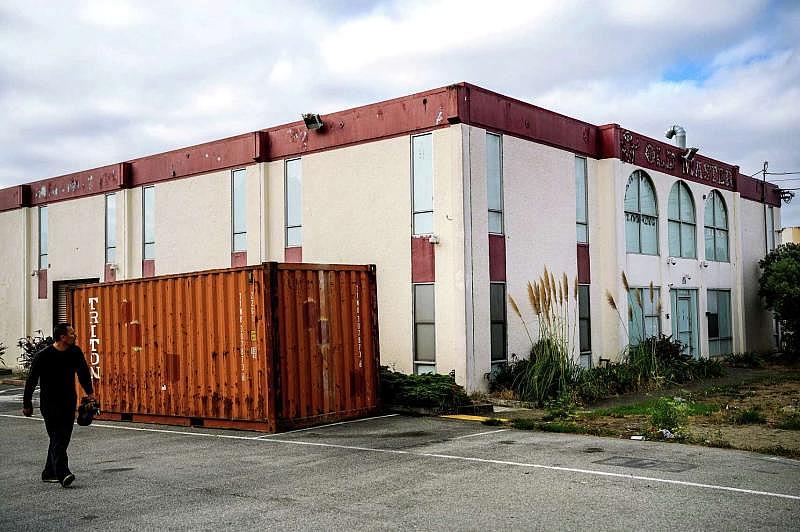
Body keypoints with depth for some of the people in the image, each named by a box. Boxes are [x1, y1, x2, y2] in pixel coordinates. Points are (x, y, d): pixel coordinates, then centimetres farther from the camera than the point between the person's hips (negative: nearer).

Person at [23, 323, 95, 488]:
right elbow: (31, 380, -5)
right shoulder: (43, 356, -13)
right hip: (50, 403, -5)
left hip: (69, 402, 5)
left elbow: (83, 372, 16)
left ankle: (49, 473, 19)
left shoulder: (75, 352, 1)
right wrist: (27, 404, -1)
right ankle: (63, 474, -22)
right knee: (58, 438, -14)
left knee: (63, 438, 7)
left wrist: (90, 392, 8)